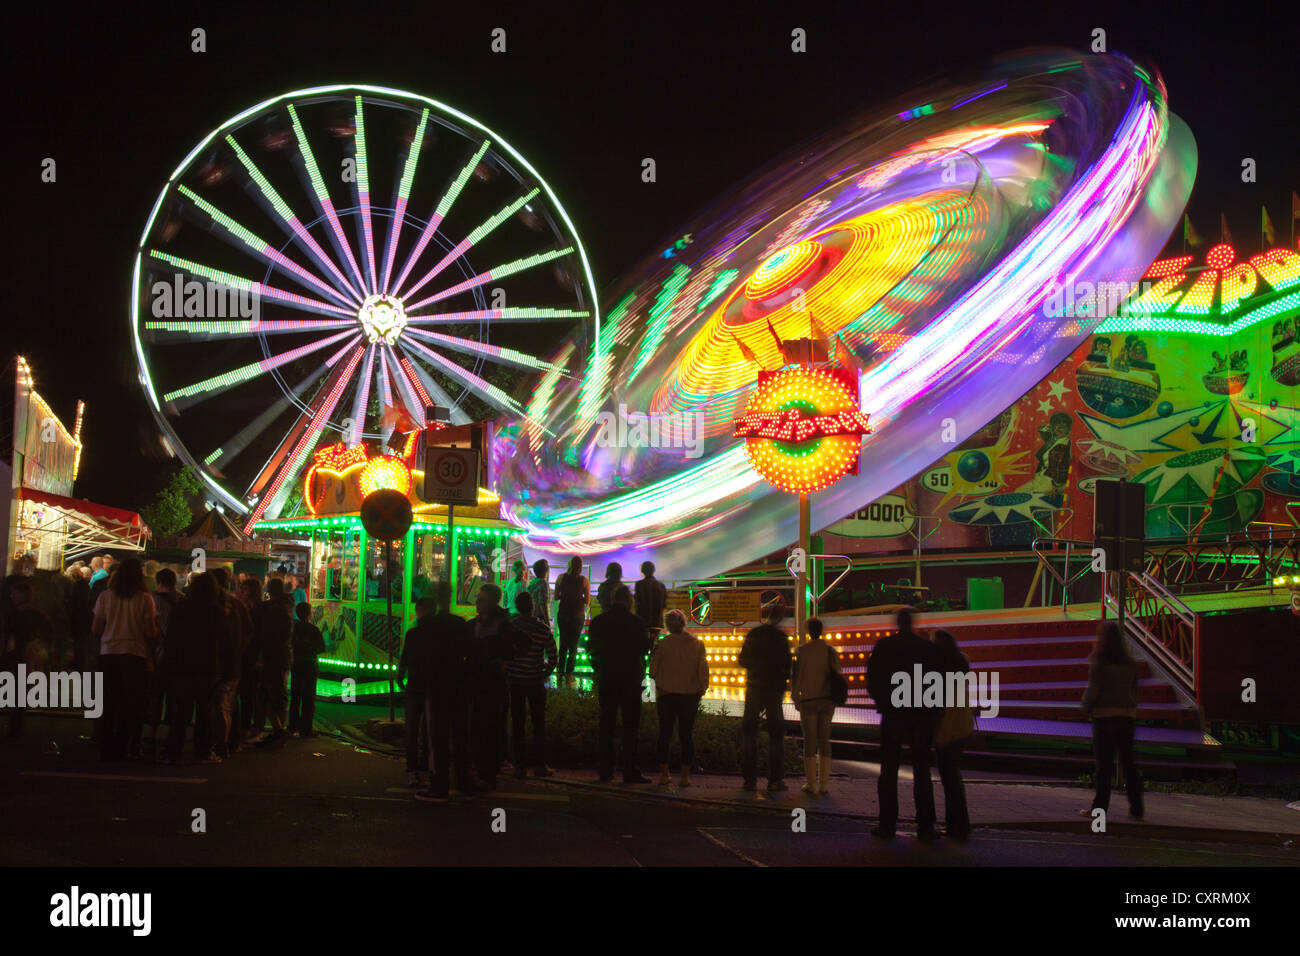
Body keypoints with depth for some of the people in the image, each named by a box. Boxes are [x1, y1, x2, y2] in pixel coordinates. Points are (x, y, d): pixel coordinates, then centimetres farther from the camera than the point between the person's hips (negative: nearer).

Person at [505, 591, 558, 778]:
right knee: (539, 723, 9)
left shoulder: (508, 627, -6)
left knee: (517, 723, 7)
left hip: (514, 680, 1)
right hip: (535, 682, -1)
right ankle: (539, 764, 7)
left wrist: (506, 674, 9)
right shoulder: (543, 629, -7)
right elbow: (554, 658, -5)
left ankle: (520, 765, 7)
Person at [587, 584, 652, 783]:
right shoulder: (636, 622, -10)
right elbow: (645, 648, -6)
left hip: (605, 678, 3)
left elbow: (591, 648, 5)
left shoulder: (598, 621, 0)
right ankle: (630, 771, -2)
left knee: (606, 724, 10)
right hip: (630, 678, -3)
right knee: (630, 725, 1)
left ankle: (606, 771, 10)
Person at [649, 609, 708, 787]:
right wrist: (701, 690, 11)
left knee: (664, 734, 8)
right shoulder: (697, 643, -4)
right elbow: (703, 670, -2)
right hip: (690, 694, 1)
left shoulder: (662, 644, -7)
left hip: (666, 694, -1)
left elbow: (653, 670, -2)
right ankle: (685, 776, 6)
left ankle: (664, 774, 10)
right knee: (687, 735, 7)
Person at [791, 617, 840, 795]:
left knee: (809, 740, 2)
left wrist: (795, 698, 5)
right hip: (827, 700, 2)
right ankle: (823, 785, 5)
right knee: (824, 740, 7)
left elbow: (796, 676, -5)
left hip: (808, 700, -2)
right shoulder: (830, 650, 2)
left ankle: (811, 784, 1)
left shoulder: (802, 650, -4)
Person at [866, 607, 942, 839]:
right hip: (922, 716, 1)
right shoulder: (927, 647, -2)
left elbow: (872, 680, -1)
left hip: (893, 715, -1)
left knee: (889, 771, 5)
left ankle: (888, 824, 3)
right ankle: (925, 826, 5)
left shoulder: (883, 646, -3)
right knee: (922, 771, 7)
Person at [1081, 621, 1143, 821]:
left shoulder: (1099, 662, -10)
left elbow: (1093, 689, -13)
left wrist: (1087, 708, 3)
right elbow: (1134, 691, 8)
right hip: (1127, 715, 5)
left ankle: (1100, 807, 4)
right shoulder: (1130, 664, 7)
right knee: (1128, 763, 10)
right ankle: (1136, 808, 11)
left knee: (1104, 765, 1)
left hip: (1104, 715, -5)